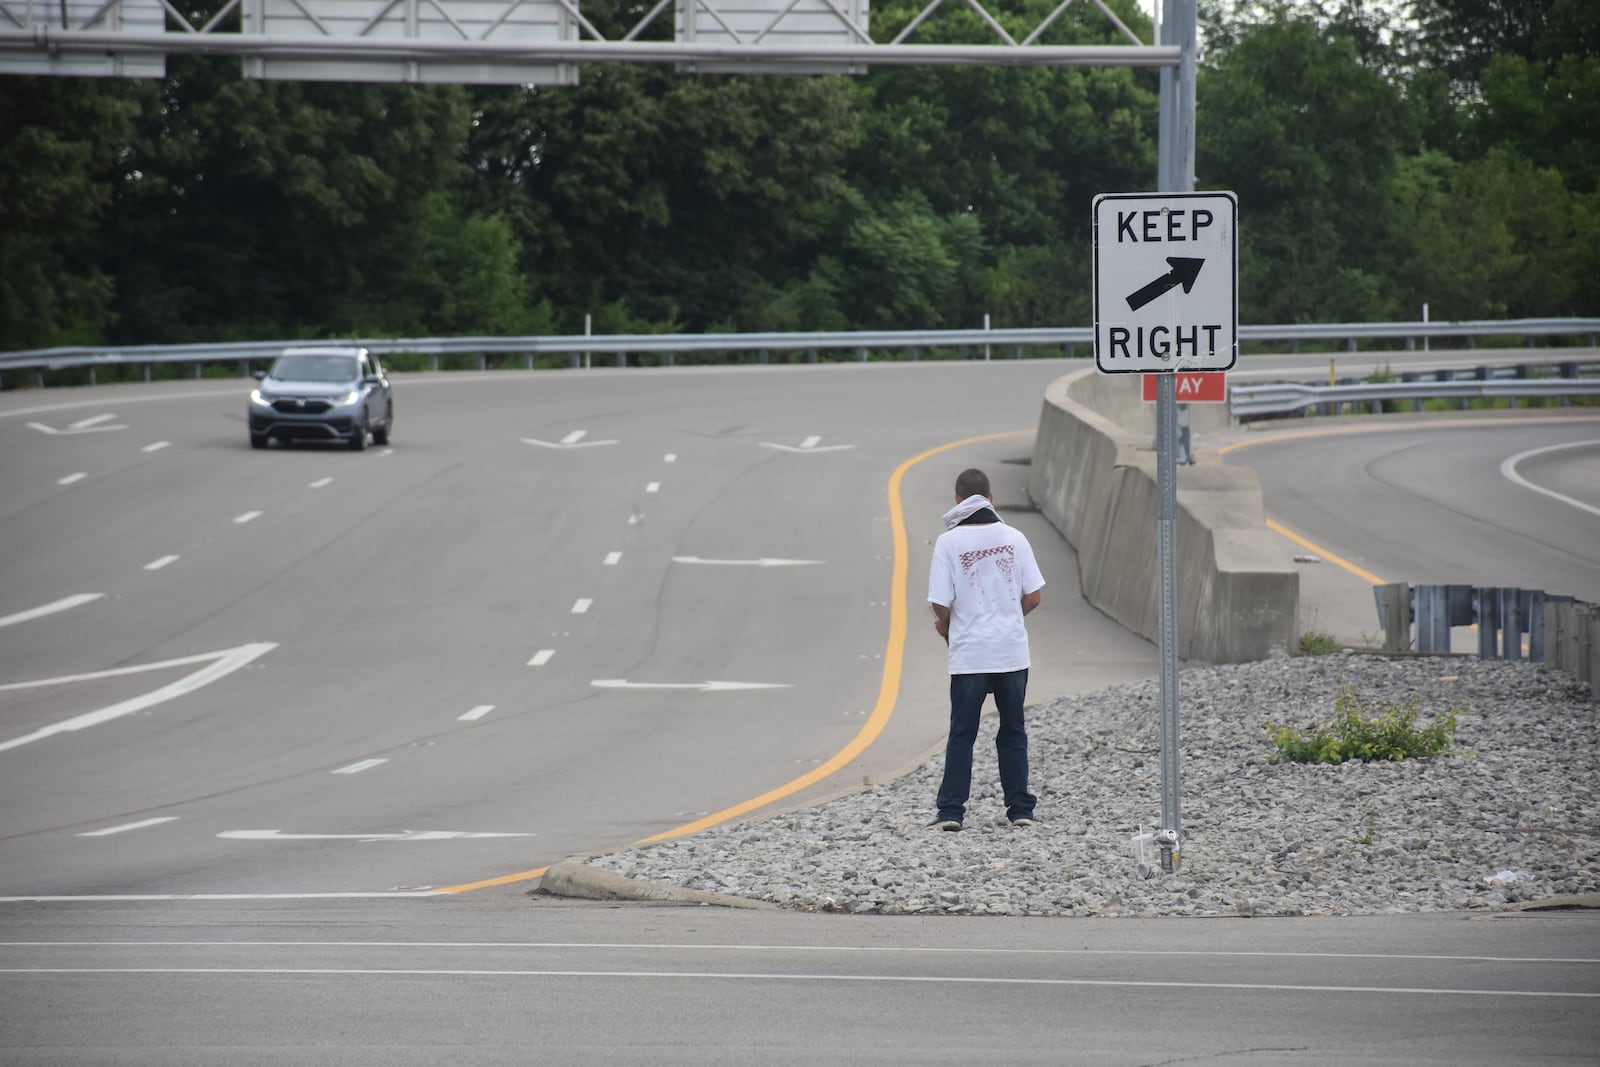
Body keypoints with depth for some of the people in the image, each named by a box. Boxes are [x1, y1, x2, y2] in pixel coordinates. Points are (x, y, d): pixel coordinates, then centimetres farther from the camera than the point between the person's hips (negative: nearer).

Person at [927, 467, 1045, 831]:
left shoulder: (949, 542, -8)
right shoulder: (1013, 538, 1)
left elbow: (940, 604, -11)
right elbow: (1033, 597, 2)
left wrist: (946, 627, 11)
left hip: (969, 654, -2)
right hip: (1013, 651, 2)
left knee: (962, 733, 6)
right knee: (1012, 732, 13)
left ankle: (951, 810, 1)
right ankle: (1020, 808, 12)